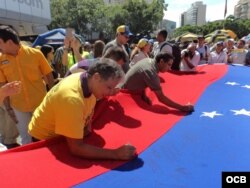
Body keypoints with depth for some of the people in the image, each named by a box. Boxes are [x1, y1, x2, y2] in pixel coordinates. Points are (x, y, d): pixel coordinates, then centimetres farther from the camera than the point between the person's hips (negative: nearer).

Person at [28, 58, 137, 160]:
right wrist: (116, 154, -40)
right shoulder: (72, 98, -39)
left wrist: (87, 128, -11)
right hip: (45, 139, -6)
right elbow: (76, 148, -39)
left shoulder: (90, 81, -15)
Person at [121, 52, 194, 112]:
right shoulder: (151, 72, -32)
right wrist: (182, 107, -29)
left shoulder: (149, 60, -5)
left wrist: (144, 95, -7)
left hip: (130, 90, 9)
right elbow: (161, 98, -33)